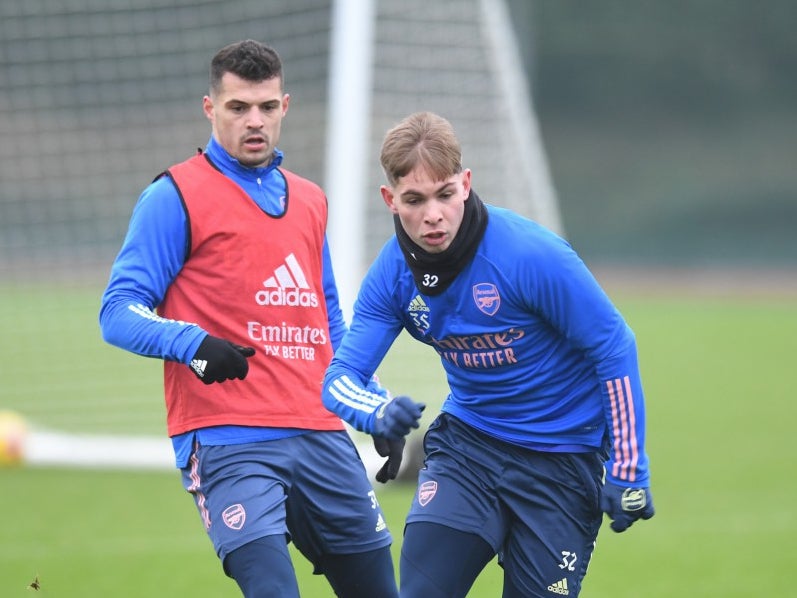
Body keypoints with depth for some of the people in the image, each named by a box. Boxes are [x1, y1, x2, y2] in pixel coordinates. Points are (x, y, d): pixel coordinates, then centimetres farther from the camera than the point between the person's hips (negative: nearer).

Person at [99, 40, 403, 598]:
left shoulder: (310, 201, 19)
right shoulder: (175, 197, -1)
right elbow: (119, 314, -7)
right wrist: (193, 345, -24)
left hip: (322, 436, 7)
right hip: (228, 441, -7)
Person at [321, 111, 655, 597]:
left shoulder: (532, 255, -23)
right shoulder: (394, 271, -9)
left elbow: (614, 347, -15)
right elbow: (341, 378, -8)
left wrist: (627, 471, -14)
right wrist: (377, 415, -33)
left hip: (562, 456, -3)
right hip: (467, 442, 3)